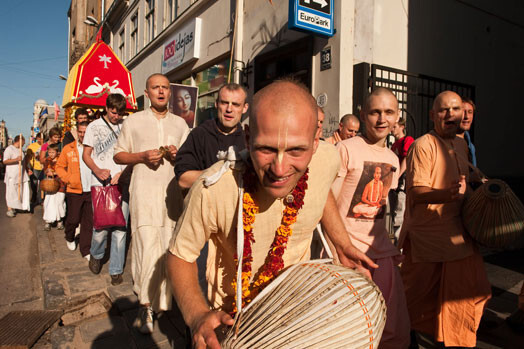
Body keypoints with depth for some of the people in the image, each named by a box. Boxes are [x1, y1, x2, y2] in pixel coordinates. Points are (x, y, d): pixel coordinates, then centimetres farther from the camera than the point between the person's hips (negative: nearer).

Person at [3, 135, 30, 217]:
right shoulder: (9, 149, -10)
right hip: (12, 176, -8)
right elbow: (5, 161, -19)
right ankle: (9, 209, 7)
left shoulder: (20, 150, 16)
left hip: (21, 175, 8)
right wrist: (16, 159, -30)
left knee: (21, 191, 8)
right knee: (11, 193, -2)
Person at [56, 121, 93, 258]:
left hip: (91, 190, 0)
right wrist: (68, 179, -5)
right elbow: (60, 166, 9)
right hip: (74, 190, 0)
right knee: (73, 219, 9)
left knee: (89, 221, 3)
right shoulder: (68, 148, 4)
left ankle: (86, 250, 14)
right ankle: (69, 238, 41)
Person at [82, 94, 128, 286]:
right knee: (101, 227, -4)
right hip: (100, 183, -1)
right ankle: (96, 255, 28)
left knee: (120, 227, -1)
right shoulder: (94, 126, 8)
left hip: (122, 183, 1)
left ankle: (116, 270, 12)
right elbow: (86, 155, 8)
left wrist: (122, 173, -7)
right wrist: (98, 171, -11)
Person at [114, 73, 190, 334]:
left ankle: (162, 300, 22)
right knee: (147, 248, -10)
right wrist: (142, 156, -10)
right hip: (144, 192, -2)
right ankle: (145, 305, 6)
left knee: (168, 248, 6)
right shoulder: (133, 121, 8)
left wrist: (178, 155, -3)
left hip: (172, 192, 3)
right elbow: (118, 155, 7)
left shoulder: (180, 123, 15)